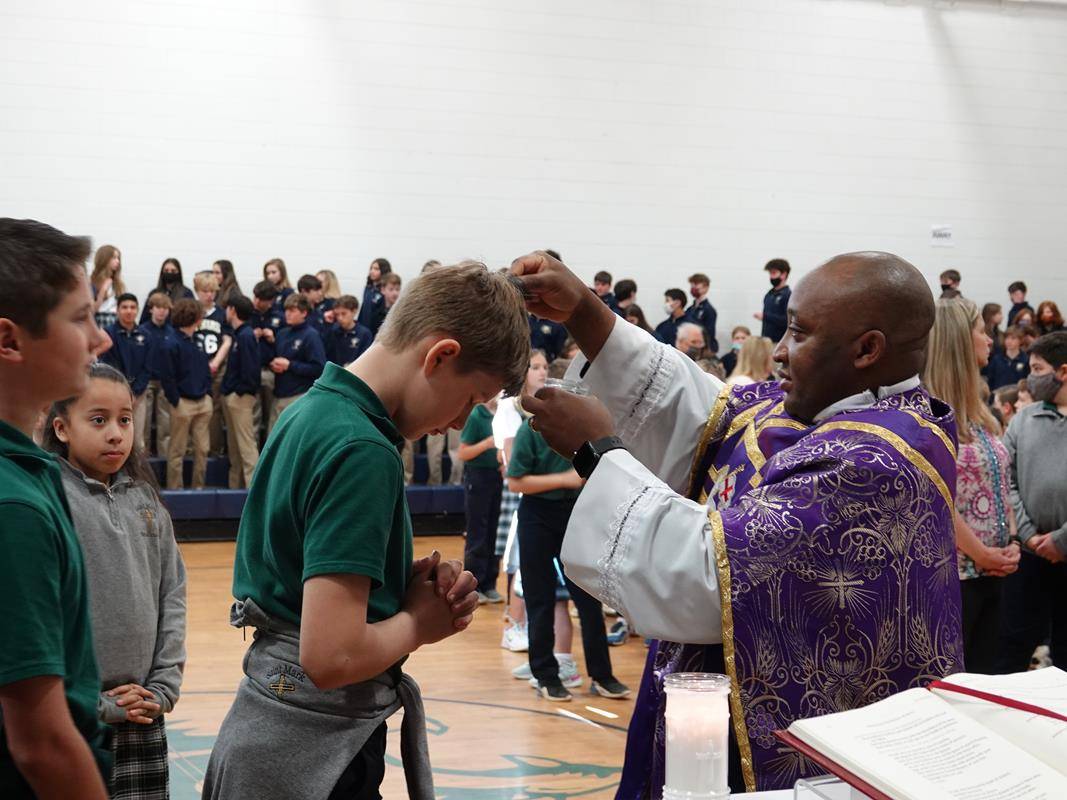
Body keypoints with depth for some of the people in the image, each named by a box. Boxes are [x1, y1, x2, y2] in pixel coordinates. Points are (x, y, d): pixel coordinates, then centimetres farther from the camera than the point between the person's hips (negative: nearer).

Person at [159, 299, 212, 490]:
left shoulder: (199, 342, 12)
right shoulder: (171, 345, -10)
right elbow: (167, 378, -12)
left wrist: (208, 395, 9)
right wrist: (176, 402, -12)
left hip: (203, 402, 6)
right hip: (183, 403, -6)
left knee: (202, 448, 7)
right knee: (177, 451, 2)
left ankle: (199, 487, 16)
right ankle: (175, 489, 9)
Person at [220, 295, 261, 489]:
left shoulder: (245, 336, -16)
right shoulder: (239, 334, 12)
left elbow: (250, 368, -21)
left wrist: (240, 391, -14)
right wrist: (227, 389, 8)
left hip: (241, 396, -10)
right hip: (231, 396, 10)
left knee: (246, 444, -9)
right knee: (234, 445, 14)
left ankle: (253, 485, -8)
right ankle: (236, 485, 21)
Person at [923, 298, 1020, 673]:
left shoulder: (979, 411, 12)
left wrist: (1009, 543, 3)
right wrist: (980, 554, -14)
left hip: (992, 571, 8)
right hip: (950, 571, -8)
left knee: (981, 677, 13)